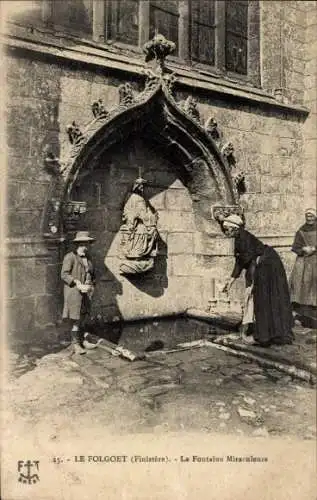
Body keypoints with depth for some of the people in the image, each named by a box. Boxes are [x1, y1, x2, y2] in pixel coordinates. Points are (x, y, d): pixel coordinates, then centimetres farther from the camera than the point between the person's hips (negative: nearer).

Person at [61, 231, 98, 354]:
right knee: (76, 319, -3)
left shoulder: (87, 257, 13)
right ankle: (76, 345, 6)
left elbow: (91, 273, 22)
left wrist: (91, 285, 4)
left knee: (85, 316, 12)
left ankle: (83, 340, 23)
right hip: (74, 292, -7)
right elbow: (64, 275, -15)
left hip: (86, 292, 7)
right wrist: (78, 285, -20)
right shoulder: (70, 257, -9)